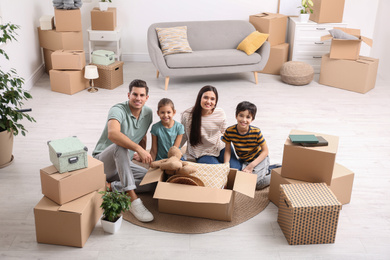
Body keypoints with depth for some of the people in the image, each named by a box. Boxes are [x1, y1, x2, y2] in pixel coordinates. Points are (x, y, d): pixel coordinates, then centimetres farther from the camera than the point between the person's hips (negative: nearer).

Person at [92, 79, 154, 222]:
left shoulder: (148, 113, 2)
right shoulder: (118, 110, -20)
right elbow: (113, 134, -41)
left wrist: (143, 155, 8)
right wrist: (138, 149, -46)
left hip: (122, 164, 6)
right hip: (103, 162, -6)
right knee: (121, 146, -40)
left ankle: (110, 186, -16)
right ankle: (133, 200, -43)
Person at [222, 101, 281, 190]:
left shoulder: (256, 132, -24)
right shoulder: (229, 131, -18)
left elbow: (265, 151, -15)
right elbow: (227, 150, -6)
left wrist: (251, 166, -22)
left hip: (259, 158, -5)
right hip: (244, 161, 5)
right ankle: (266, 169, 6)